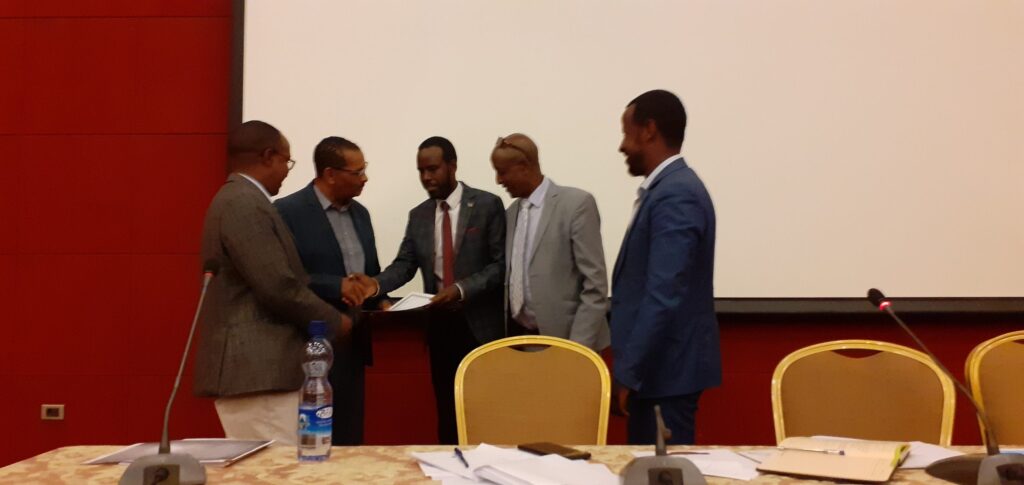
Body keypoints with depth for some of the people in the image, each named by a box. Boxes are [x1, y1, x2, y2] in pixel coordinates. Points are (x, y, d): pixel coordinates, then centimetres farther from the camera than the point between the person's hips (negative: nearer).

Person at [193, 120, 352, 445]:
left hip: (254, 367, 11)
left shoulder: (236, 200, 18)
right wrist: (334, 322, -7)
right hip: (257, 370, -11)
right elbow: (278, 288, -21)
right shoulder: (245, 204, -15)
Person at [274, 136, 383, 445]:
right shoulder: (288, 211, -10)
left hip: (352, 343, 7)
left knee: (350, 438, 12)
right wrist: (336, 286, -21)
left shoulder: (360, 213, 13)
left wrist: (380, 302, 1)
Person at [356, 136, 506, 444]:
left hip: (481, 323, -4)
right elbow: (404, 264, 1)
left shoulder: (487, 205, -4)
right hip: (440, 325, 4)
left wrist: (462, 288, -21)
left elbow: (501, 264, -9)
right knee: (446, 410, 11)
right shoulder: (418, 215, 10)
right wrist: (376, 284, -19)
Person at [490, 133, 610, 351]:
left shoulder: (577, 204, -10)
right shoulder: (512, 212, 11)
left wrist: (578, 347, -16)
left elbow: (595, 285, -13)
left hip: (560, 339, -6)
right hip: (518, 337, 6)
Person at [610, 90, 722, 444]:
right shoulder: (668, 189, 12)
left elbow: (663, 297, -25)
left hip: (665, 367, -9)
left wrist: (626, 373, -21)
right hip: (657, 363, 9)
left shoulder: (675, 195, -19)